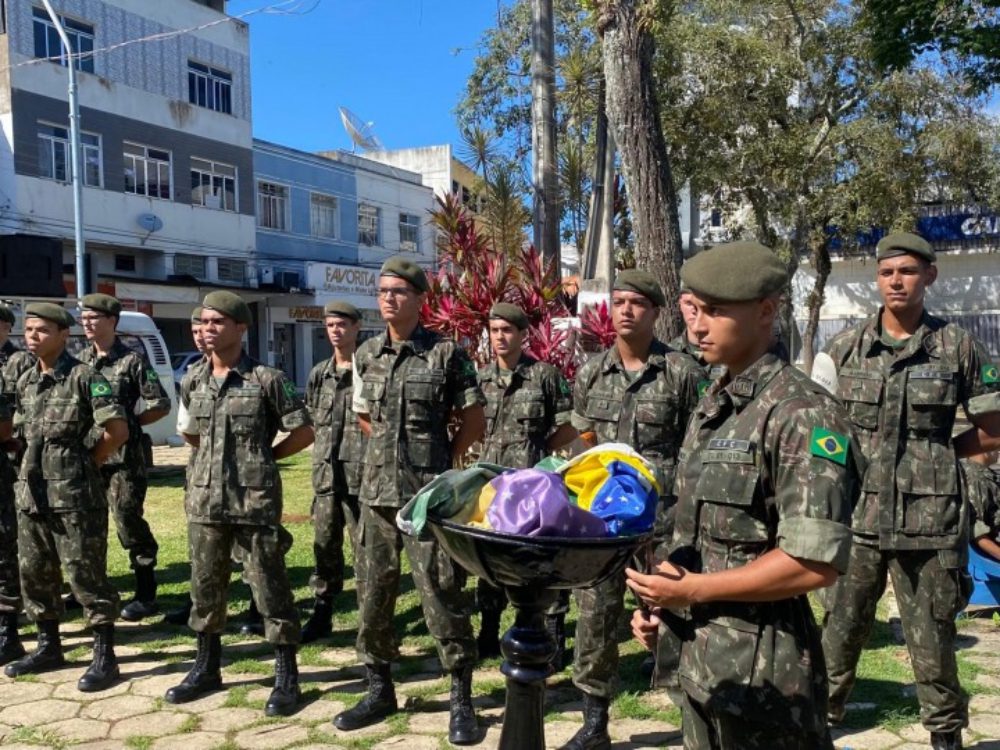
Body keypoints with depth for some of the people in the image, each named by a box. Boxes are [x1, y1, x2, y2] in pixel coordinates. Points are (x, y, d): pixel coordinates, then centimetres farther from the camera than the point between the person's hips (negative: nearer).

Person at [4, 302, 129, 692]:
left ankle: (104, 657, 6)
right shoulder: (25, 381, 11)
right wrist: (39, 464, 9)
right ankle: (48, 647, 30)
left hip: (75, 496, -7)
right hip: (31, 494, 7)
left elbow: (118, 430, -14)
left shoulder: (85, 377, -10)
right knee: (34, 572, 15)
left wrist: (86, 463, -5)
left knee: (86, 575, -3)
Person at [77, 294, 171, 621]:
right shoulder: (80, 361, 11)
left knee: (129, 522, -4)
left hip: (122, 456, -6)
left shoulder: (132, 361, -6)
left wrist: (126, 423, -6)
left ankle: (146, 595, 5)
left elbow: (161, 405, -7)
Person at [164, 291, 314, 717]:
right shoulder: (192, 381, 8)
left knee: (270, 590, 1)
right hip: (204, 501, 5)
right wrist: (219, 457, 13)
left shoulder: (266, 379, -7)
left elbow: (303, 433, -3)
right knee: (205, 588, 15)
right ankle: (207, 667, 32)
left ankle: (286, 677, 12)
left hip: (255, 503, -5)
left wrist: (263, 458, 1)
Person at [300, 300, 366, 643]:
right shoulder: (319, 374, 13)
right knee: (325, 546, 12)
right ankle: (321, 613, 22)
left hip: (362, 474, -5)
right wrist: (323, 453, 11)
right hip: (325, 474, 6)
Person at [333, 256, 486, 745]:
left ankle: (461, 701, 11)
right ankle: (380, 690, 27)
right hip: (377, 491, 5)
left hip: (429, 494, -5)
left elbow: (474, 423, -1)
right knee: (373, 593, 11)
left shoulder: (447, 353, -7)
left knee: (441, 596, -2)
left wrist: (441, 460, 2)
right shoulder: (366, 354, 8)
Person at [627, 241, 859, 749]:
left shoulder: (802, 413, -18)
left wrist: (692, 590, -18)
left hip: (763, 667, -8)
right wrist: (660, 598, 5)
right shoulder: (711, 406, 9)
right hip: (699, 656, 8)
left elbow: (817, 563, -24)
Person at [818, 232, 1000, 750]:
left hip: (930, 524, -1)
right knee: (839, 634, 10)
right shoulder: (844, 347, 3)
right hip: (855, 518, 1)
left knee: (932, 643, 10)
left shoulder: (958, 348, 0)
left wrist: (933, 453, -2)